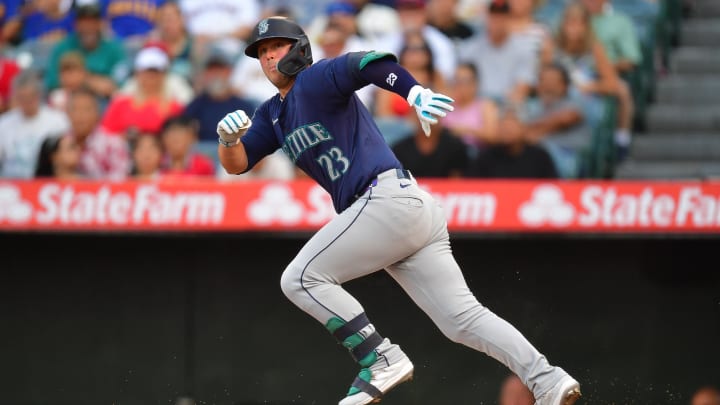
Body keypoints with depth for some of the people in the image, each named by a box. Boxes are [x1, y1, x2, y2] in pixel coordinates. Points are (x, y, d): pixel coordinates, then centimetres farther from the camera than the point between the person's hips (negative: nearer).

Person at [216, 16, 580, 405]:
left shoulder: (316, 80, -1)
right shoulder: (272, 115, 24)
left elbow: (372, 63, -19)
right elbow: (236, 164, 21)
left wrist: (415, 93, -38)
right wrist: (228, 137, -3)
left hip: (388, 197, -9)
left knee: (301, 279, -7)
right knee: (462, 318, 0)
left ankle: (381, 359, -11)